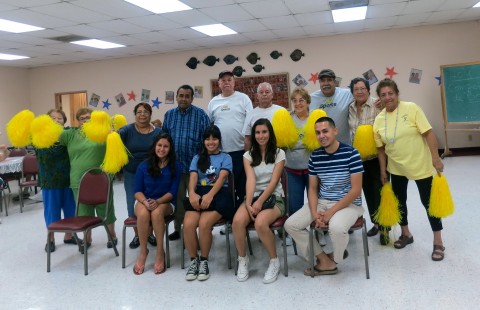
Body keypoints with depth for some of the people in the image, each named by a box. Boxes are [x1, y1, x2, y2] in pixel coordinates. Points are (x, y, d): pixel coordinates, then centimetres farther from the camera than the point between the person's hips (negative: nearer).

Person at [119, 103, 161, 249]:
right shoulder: (128, 129, -2)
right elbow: (117, 134, -21)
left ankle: (149, 233, 25)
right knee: (133, 205, 5)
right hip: (131, 174, 0)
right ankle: (137, 235, 22)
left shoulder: (158, 132, 0)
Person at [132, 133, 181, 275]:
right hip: (144, 201, 1)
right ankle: (143, 252, -17)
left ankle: (160, 253, -25)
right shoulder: (143, 166, 2)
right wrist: (145, 202, -23)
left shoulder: (175, 167, -1)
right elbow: (137, 191, -1)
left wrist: (157, 201, -23)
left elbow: (172, 192, -6)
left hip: (165, 202, -1)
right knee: (143, 214, -34)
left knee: (157, 212, -36)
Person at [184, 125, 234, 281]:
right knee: (188, 224, -27)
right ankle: (193, 261, -5)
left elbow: (222, 177, -4)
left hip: (219, 194, -2)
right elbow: (193, 177, 6)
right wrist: (192, 193, -18)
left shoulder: (225, 157, 14)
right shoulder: (197, 158, 23)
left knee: (204, 224, -30)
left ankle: (204, 261, -8)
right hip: (199, 194, 3)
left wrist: (210, 195, -23)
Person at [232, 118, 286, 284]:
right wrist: (248, 203, -22)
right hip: (253, 197, 3)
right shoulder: (248, 155, 9)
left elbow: (274, 181, -8)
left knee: (260, 223, -34)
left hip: (274, 198, -2)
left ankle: (274, 261, -10)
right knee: (237, 221, -29)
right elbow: (250, 180, -6)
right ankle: (242, 259, -4)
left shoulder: (279, 153, 3)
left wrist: (260, 202, -20)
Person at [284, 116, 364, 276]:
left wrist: (331, 212, -20)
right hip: (321, 202, 6)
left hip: (348, 204, -5)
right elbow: (312, 188, 7)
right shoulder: (315, 156, 3)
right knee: (291, 224, -9)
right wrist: (314, 212, -12)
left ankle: (335, 258, -1)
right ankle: (324, 260, 1)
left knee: (336, 227, -37)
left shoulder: (351, 153, -13)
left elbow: (356, 190, -15)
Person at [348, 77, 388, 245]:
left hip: (377, 156, -5)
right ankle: (375, 222, 30)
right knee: (368, 191, 15)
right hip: (359, 157, 5)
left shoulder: (377, 105, -11)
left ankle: (384, 226, 10)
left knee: (380, 191, -2)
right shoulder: (351, 108, 6)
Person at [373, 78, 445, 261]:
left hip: (420, 165, -4)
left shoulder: (411, 108, -14)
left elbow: (428, 133, -14)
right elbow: (381, 148, 4)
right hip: (396, 168, 4)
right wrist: (383, 171, 5)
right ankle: (406, 234, 35)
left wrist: (435, 158, -18)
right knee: (399, 200, 15)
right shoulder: (379, 120, -3)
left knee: (428, 201, 3)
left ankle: (438, 242, 15)